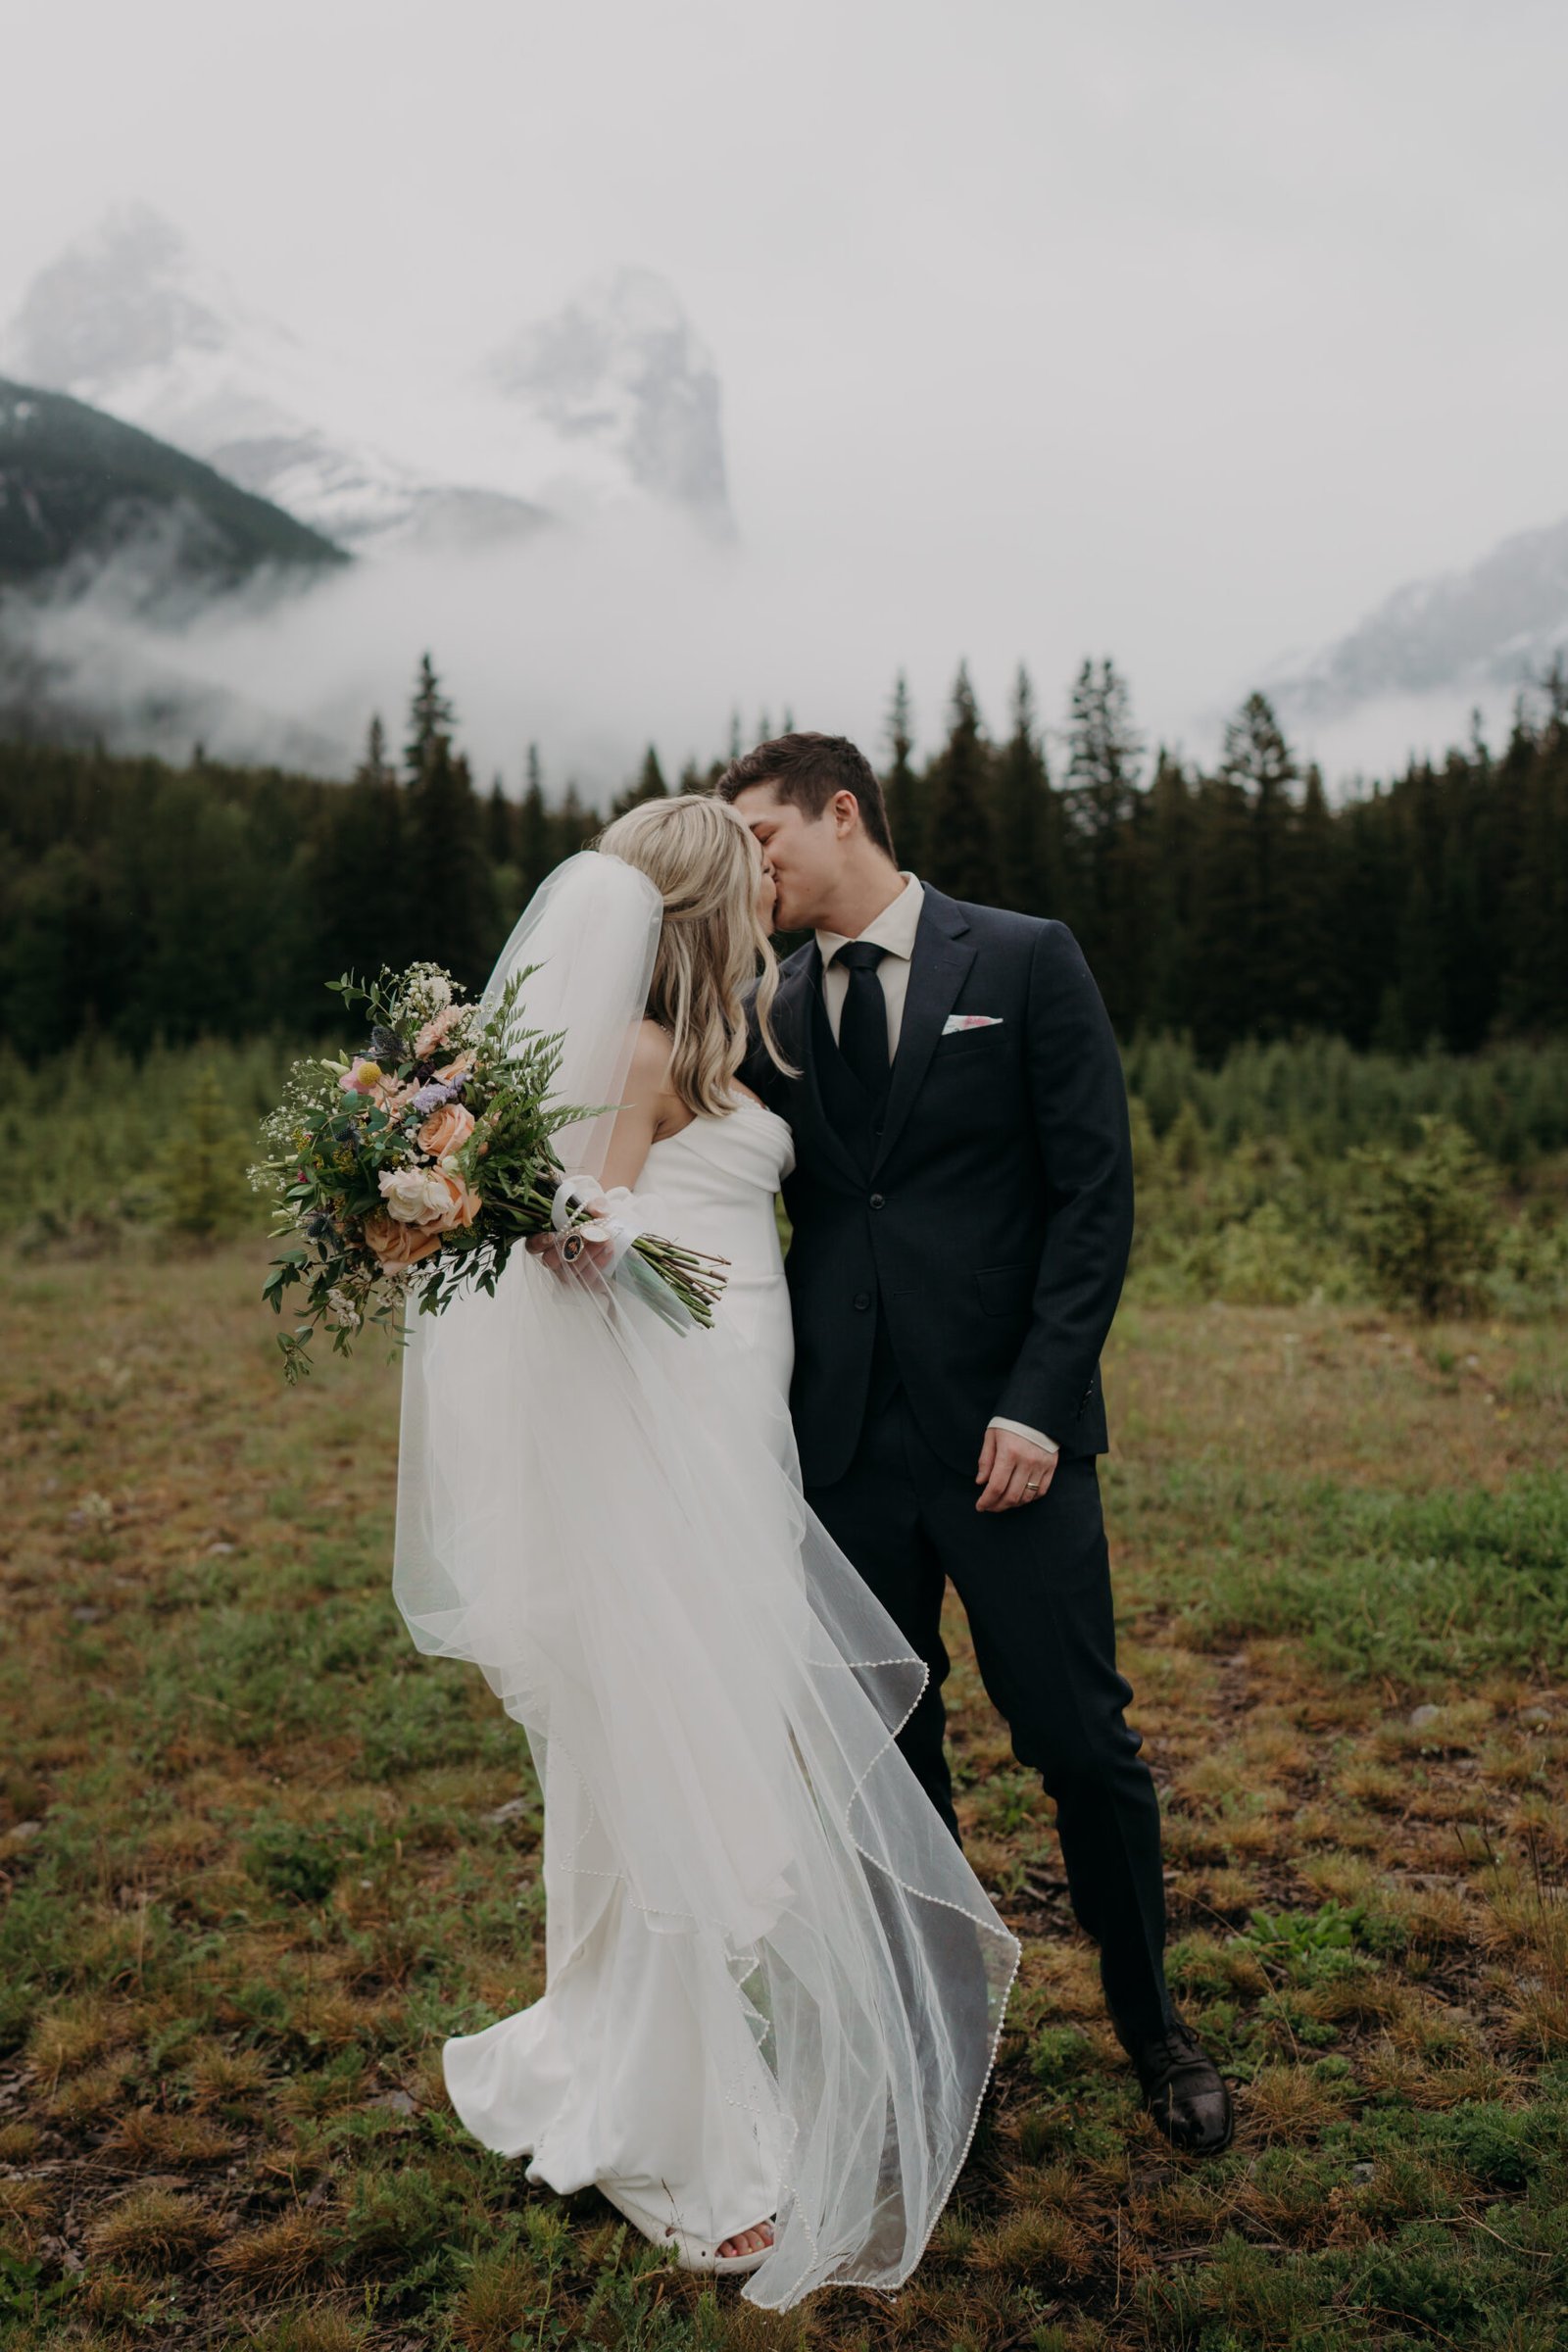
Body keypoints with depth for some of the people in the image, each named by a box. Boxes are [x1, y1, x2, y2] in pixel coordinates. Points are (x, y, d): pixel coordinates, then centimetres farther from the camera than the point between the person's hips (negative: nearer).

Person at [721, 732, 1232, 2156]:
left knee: (1080, 1738, 3)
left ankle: (1149, 2018, 30)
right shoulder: (771, 1014, 11)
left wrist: (1040, 1401, -13)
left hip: (1004, 1429, -3)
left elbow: (1096, 1191, -5)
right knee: (888, 1754, 11)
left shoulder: (1026, 961, 0)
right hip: (845, 1439, 4)